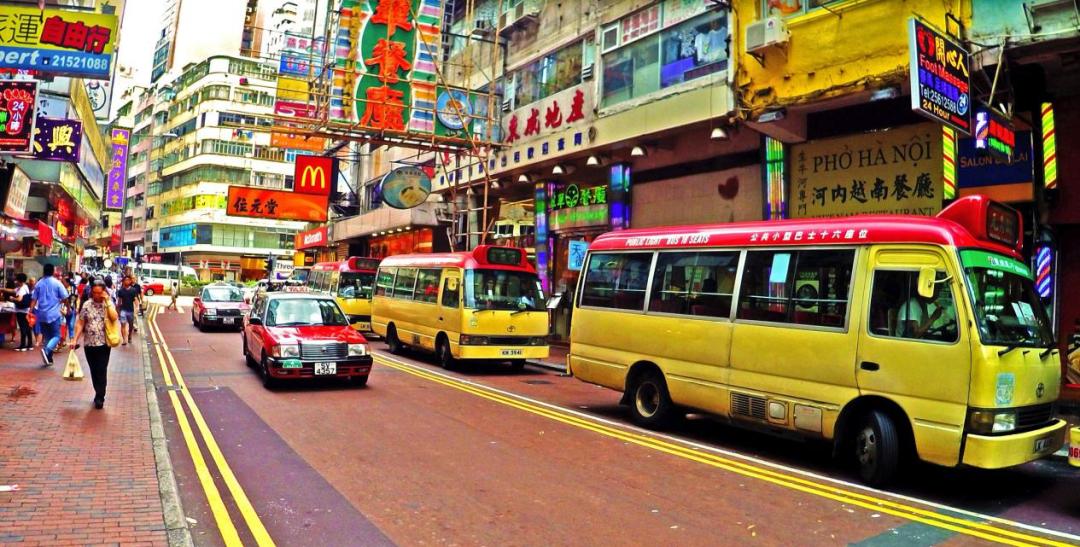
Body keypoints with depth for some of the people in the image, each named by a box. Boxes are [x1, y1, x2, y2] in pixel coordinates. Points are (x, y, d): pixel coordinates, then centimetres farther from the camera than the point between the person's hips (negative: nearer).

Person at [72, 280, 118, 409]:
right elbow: (80, 323, 3)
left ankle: (99, 397, 3)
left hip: (104, 343, -3)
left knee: (101, 371, -2)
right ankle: (99, 394, 25)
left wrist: (107, 302, -17)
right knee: (93, 371, 12)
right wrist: (75, 339, -3)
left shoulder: (109, 304, -2)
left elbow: (114, 318, -19)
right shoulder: (87, 305, 2)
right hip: (89, 343, 3)